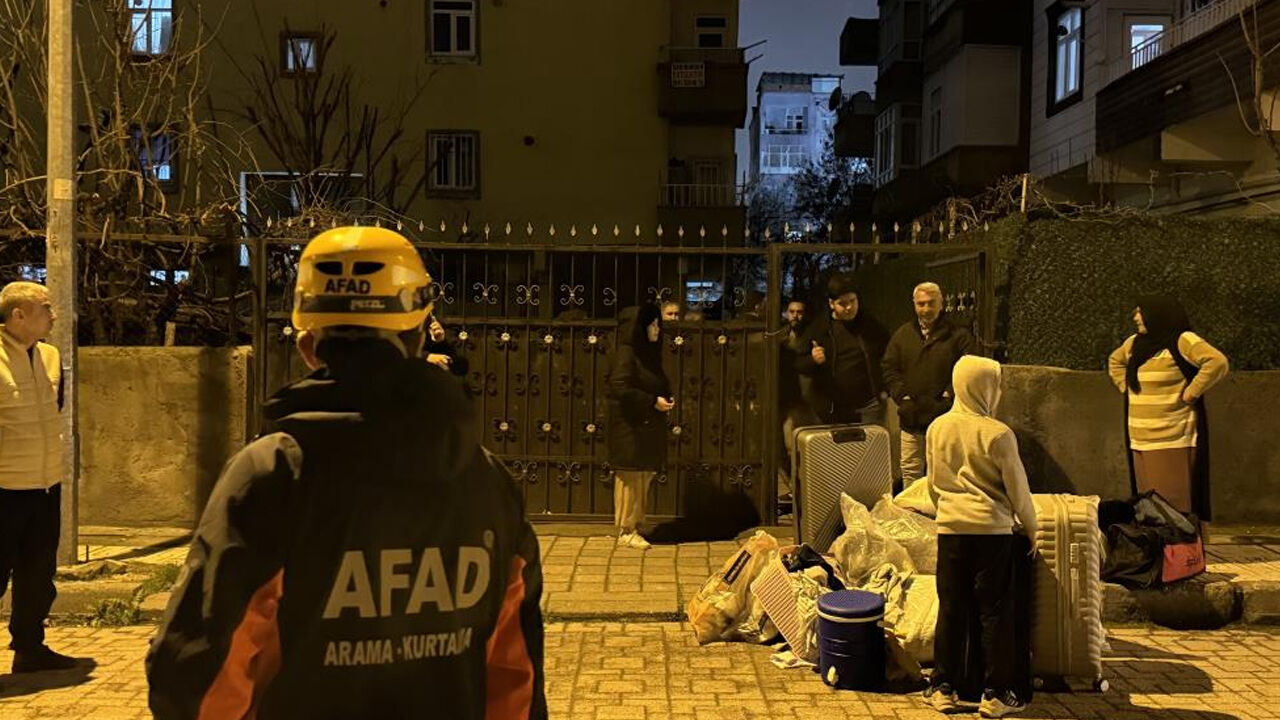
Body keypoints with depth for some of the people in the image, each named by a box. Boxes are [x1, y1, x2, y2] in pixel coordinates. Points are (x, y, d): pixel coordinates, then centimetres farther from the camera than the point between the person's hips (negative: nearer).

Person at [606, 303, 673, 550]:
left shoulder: (650, 353, 13)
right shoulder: (627, 353, -13)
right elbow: (620, 388, -20)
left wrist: (666, 398, 2)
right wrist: (653, 402, -20)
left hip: (648, 426, 9)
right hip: (630, 425, -9)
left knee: (643, 477, 11)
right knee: (630, 477, -3)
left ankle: (634, 527, 19)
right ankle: (626, 532, 6)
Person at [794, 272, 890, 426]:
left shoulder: (870, 326, 8)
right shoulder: (818, 329, 4)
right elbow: (798, 365, 5)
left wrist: (886, 389, 6)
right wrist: (813, 360, -18)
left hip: (869, 407, 0)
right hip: (832, 410, 0)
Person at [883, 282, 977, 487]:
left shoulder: (959, 335, -1)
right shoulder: (902, 334, 10)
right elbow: (889, 369, 9)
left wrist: (948, 395, -14)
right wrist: (902, 395, -4)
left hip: (944, 417, -3)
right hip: (911, 418, 3)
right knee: (910, 471, 11)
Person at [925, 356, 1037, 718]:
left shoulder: (937, 428, 2)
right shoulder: (998, 434, -11)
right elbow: (1018, 489, -4)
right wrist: (1031, 528, 10)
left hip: (950, 529, 4)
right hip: (992, 529, -4)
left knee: (951, 610, 11)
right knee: (996, 612, 6)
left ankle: (943, 689, 16)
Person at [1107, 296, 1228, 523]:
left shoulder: (1181, 341, -9)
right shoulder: (1134, 343, 15)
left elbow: (1218, 362, -22)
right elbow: (1115, 362, 35)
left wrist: (1190, 393, -17)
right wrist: (1126, 387, 19)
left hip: (1173, 441, -8)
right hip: (1140, 441, 8)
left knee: (1175, 504, -9)